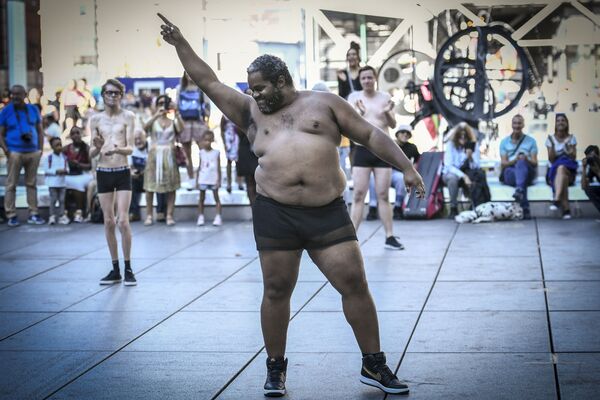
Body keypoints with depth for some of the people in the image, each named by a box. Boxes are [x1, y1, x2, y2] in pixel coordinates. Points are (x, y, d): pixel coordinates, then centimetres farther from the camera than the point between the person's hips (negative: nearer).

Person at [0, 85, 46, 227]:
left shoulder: (33, 109, 9)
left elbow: (40, 130, 15)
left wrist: (40, 148, 5)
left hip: (33, 152, 3)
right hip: (14, 152, -3)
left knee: (32, 183, 7)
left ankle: (33, 214, 10)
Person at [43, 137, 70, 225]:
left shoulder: (64, 157, 7)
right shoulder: (48, 157, -7)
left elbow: (67, 167, 10)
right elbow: (46, 170, -11)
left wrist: (65, 170, -14)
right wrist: (56, 171, -20)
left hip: (62, 182, 4)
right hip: (52, 182, -4)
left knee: (62, 199, 6)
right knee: (53, 200, 0)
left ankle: (62, 216, 11)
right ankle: (52, 216, 6)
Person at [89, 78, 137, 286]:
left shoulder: (128, 117, -1)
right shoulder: (95, 119, 5)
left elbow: (130, 148, -6)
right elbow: (91, 153, 6)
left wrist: (117, 149, -27)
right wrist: (97, 148, -17)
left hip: (122, 172, -2)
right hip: (103, 173, 2)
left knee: (123, 221, -8)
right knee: (108, 222, 5)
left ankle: (128, 269, 0)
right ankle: (115, 269, 13)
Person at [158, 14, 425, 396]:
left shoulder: (324, 103, 8)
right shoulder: (251, 113, 15)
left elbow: (371, 134, 8)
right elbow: (209, 82, 16)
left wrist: (406, 167, 0)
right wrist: (180, 43, 12)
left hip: (328, 213, -2)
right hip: (275, 214, 2)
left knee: (355, 284, -3)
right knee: (276, 290, 4)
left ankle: (374, 365, 7)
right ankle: (276, 368, 18)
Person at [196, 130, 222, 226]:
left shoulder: (216, 152, -2)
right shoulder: (201, 152, 3)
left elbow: (218, 168, -1)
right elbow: (200, 167, 7)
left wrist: (219, 180, -5)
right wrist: (197, 180, 5)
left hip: (213, 179, -2)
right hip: (203, 179, 2)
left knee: (216, 197, 2)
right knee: (201, 198, 6)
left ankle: (218, 217, 1)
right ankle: (200, 217, 11)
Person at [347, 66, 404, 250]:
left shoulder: (385, 97, 4)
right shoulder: (354, 97, 1)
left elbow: (393, 125, 0)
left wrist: (387, 112, -21)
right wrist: (360, 113, -29)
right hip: (362, 150, -1)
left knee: (383, 195, 4)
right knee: (358, 195, -3)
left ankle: (390, 237, 7)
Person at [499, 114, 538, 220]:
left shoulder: (531, 141, 16)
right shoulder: (504, 142, 17)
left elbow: (535, 163, 6)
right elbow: (503, 163, 5)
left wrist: (526, 159, -19)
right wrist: (514, 160, -17)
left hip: (527, 173, 0)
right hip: (510, 174, 1)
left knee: (521, 163, -37)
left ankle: (519, 190, -65)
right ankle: (525, 209, -54)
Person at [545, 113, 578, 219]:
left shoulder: (571, 138, 9)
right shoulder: (550, 139, 9)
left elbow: (573, 157, 1)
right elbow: (551, 160, 0)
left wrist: (568, 146, -15)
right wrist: (552, 145, -13)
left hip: (569, 169, 0)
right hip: (554, 171, 0)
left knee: (561, 167, -39)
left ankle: (556, 200, -54)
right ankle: (566, 209, -48)